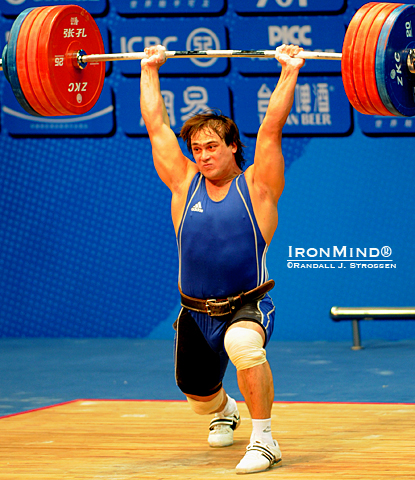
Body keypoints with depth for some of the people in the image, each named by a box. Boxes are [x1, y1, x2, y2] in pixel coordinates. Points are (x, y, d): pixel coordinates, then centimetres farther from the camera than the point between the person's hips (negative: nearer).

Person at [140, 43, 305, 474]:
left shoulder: (255, 186, -6)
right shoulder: (185, 184, 2)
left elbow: (272, 126, -12)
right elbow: (156, 125, 6)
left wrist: (289, 73, -11)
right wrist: (150, 70, 11)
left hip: (247, 306, -5)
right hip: (195, 313, 5)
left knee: (243, 346, -38)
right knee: (199, 398, 16)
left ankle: (263, 439, -23)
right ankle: (224, 412, 55)